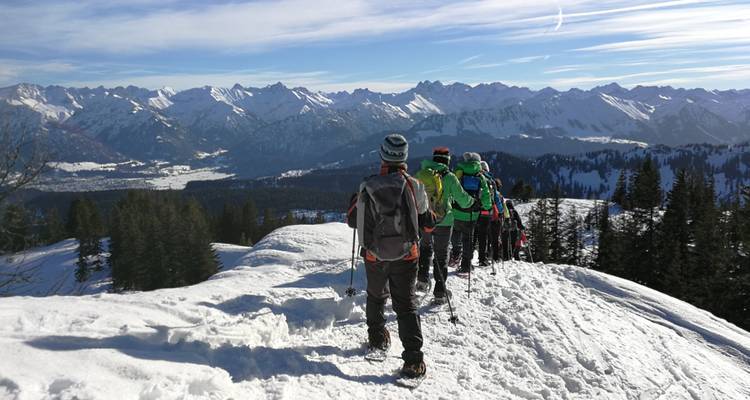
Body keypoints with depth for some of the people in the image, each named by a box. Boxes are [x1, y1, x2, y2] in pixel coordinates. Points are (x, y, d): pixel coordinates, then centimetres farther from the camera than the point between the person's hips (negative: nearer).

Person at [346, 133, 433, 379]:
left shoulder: (367, 187, -8)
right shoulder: (413, 186, -10)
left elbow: (352, 220, 5)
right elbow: (428, 224, 0)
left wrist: (356, 200, 23)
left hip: (375, 256, 1)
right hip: (406, 256, -1)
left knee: (376, 296, 26)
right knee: (406, 305, 4)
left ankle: (377, 339, 38)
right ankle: (413, 360, -6)